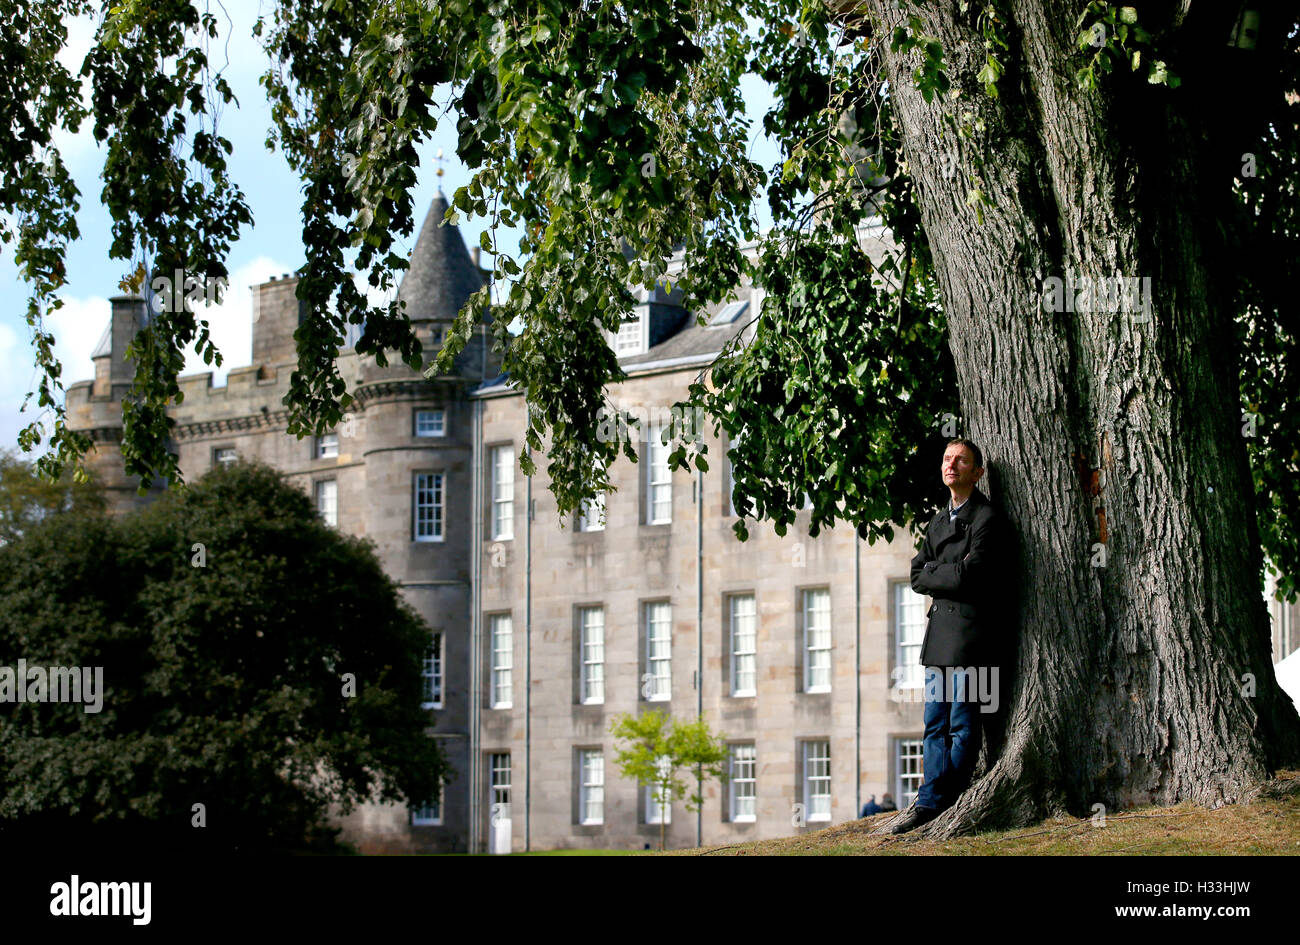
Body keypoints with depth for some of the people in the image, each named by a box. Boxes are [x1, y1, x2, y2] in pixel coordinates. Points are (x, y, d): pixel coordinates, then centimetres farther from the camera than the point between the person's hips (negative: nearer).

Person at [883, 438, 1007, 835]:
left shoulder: (988, 518, -6)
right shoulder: (938, 522, 19)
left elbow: (967, 575, -16)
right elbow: (917, 577, 14)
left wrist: (933, 575, -1)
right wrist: (949, 576, -3)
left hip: (969, 626, -8)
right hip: (939, 627, 8)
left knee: (962, 724, -3)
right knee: (935, 723, 6)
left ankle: (935, 803, -1)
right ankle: (930, 803, 7)